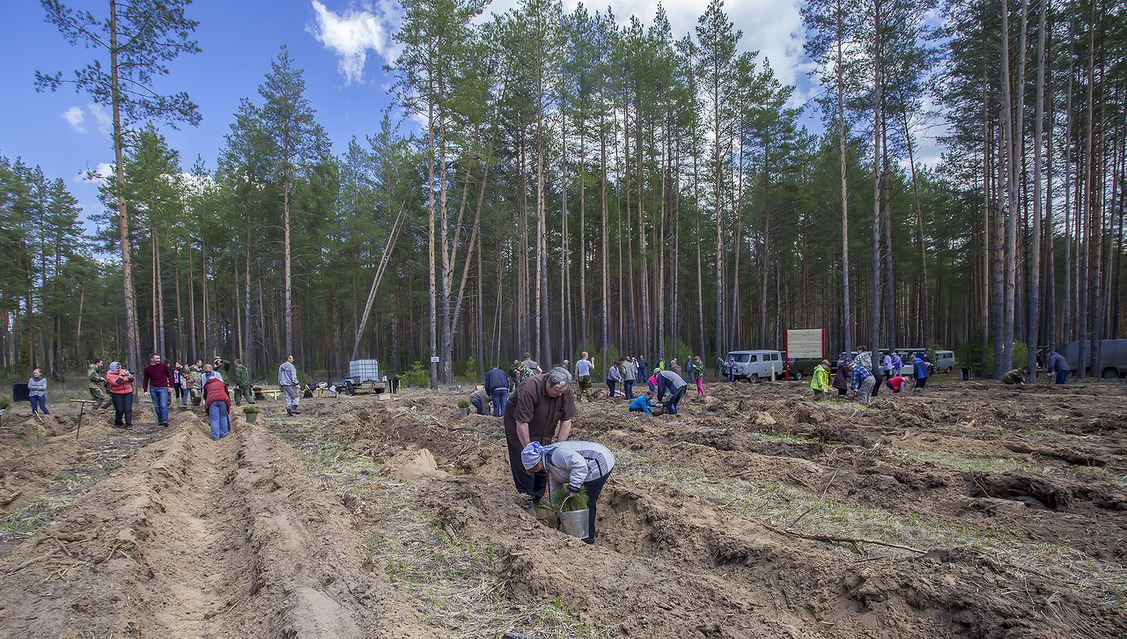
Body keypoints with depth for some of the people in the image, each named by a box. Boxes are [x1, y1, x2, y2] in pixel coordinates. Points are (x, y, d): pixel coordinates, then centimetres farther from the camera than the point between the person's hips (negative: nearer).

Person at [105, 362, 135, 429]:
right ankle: (118, 423, 17)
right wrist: (122, 376, -23)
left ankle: (129, 424, -2)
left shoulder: (123, 371, 7)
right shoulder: (109, 375, -3)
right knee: (119, 410, -5)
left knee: (128, 409, -5)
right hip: (117, 394, -2)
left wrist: (130, 377, -13)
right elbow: (116, 383, -19)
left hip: (128, 393, 3)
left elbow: (131, 380, 9)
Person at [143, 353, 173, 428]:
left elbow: (169, 375, 6)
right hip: (153, 388, 3)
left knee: (163, 405, -13)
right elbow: (145, 380, 13)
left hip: (163, 388, -3)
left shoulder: (163, 365, 0)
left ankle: (165, 420, -18)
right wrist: (145, 390, 6)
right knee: (156, 406, 7)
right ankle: (160, 421, 16)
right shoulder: (147, 368, 5)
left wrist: (170, 386, 0)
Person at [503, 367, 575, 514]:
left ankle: (538, 498, 23)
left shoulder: (567, 392, -21)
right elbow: (522, 422, -35)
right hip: (517, 425, -5)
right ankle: (527, 501, 8)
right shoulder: (530, 388, -38)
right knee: (524, 462, -6)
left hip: (543, 432, 5)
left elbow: (566, 420, -14)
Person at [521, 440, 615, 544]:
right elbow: (556, 487, 23)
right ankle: (589, 531, 32)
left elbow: (580, 464, -35)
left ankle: (588, 535, 9)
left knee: (587, 503, -4)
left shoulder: (555, 454, -23)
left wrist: (574, 487, -31)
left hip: (600, 464, -11)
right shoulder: (549, 462, 13)